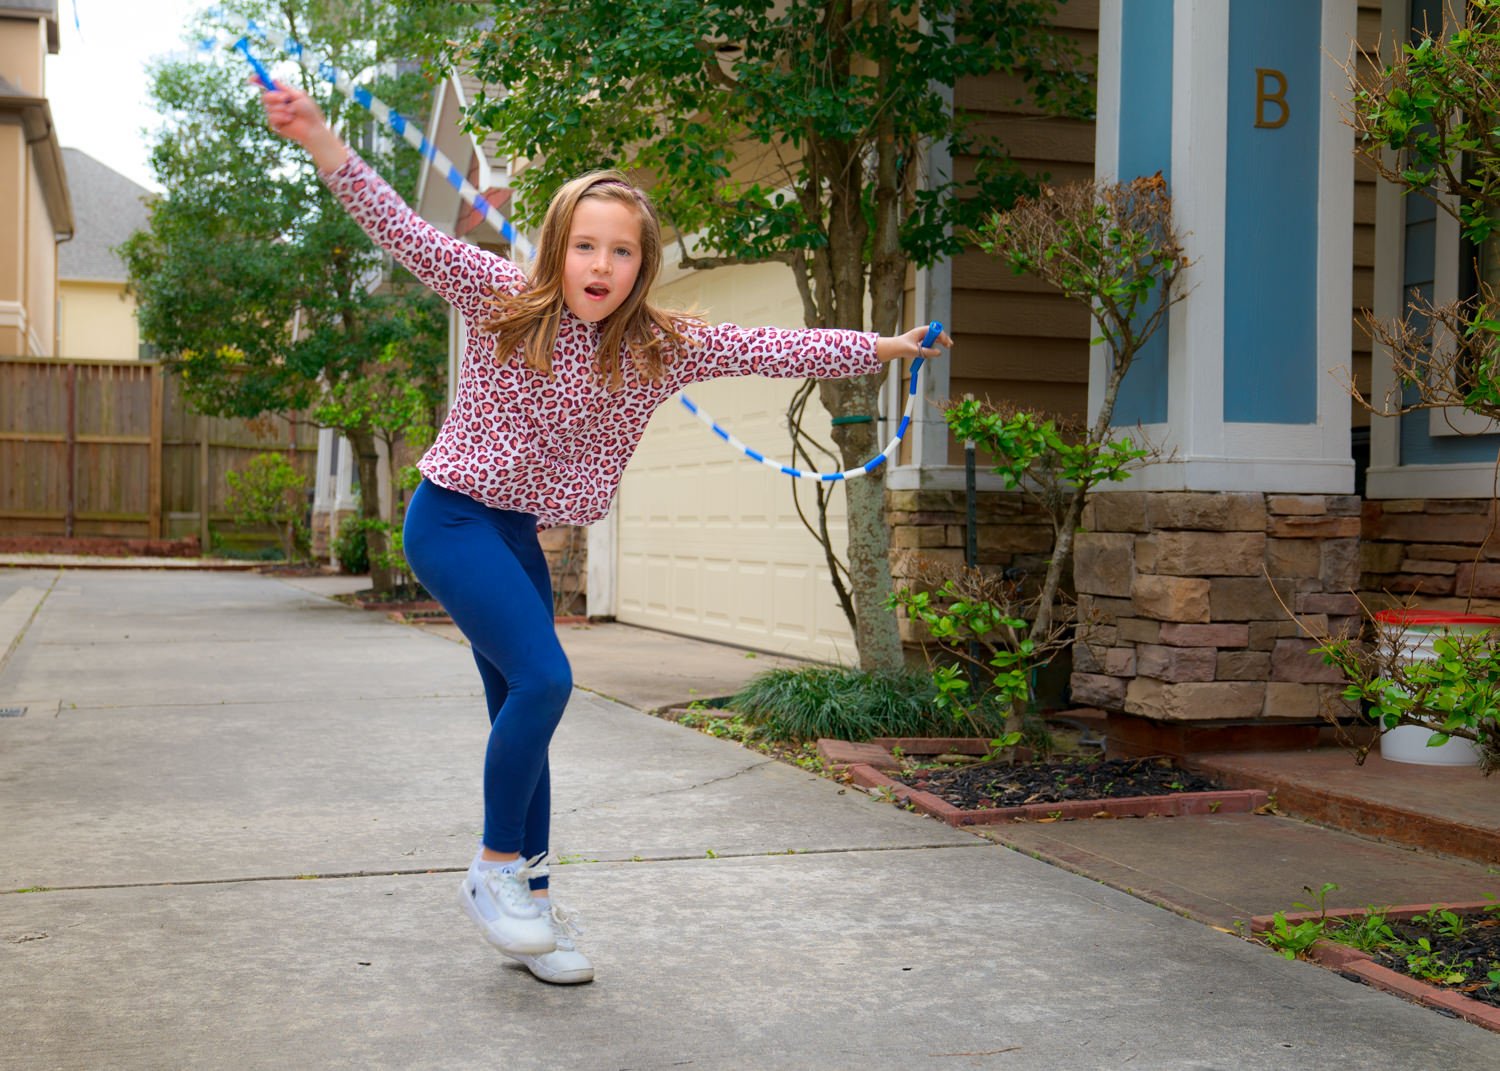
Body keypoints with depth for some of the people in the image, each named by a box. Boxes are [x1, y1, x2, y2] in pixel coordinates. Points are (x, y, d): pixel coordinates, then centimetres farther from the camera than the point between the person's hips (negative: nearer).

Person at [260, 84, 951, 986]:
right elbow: (403, 230, -17)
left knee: (521, 709, 8)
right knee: (543, 678, -20)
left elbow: (771, 348, -1)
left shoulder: (660, 348, -3)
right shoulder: (502, 300, -12)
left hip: (518, 534, 5)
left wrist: (880, 348, 0)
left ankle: (530, 902, 19)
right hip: (452, 518, -5)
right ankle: (494, 869, -2)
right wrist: (319, 138, -26)